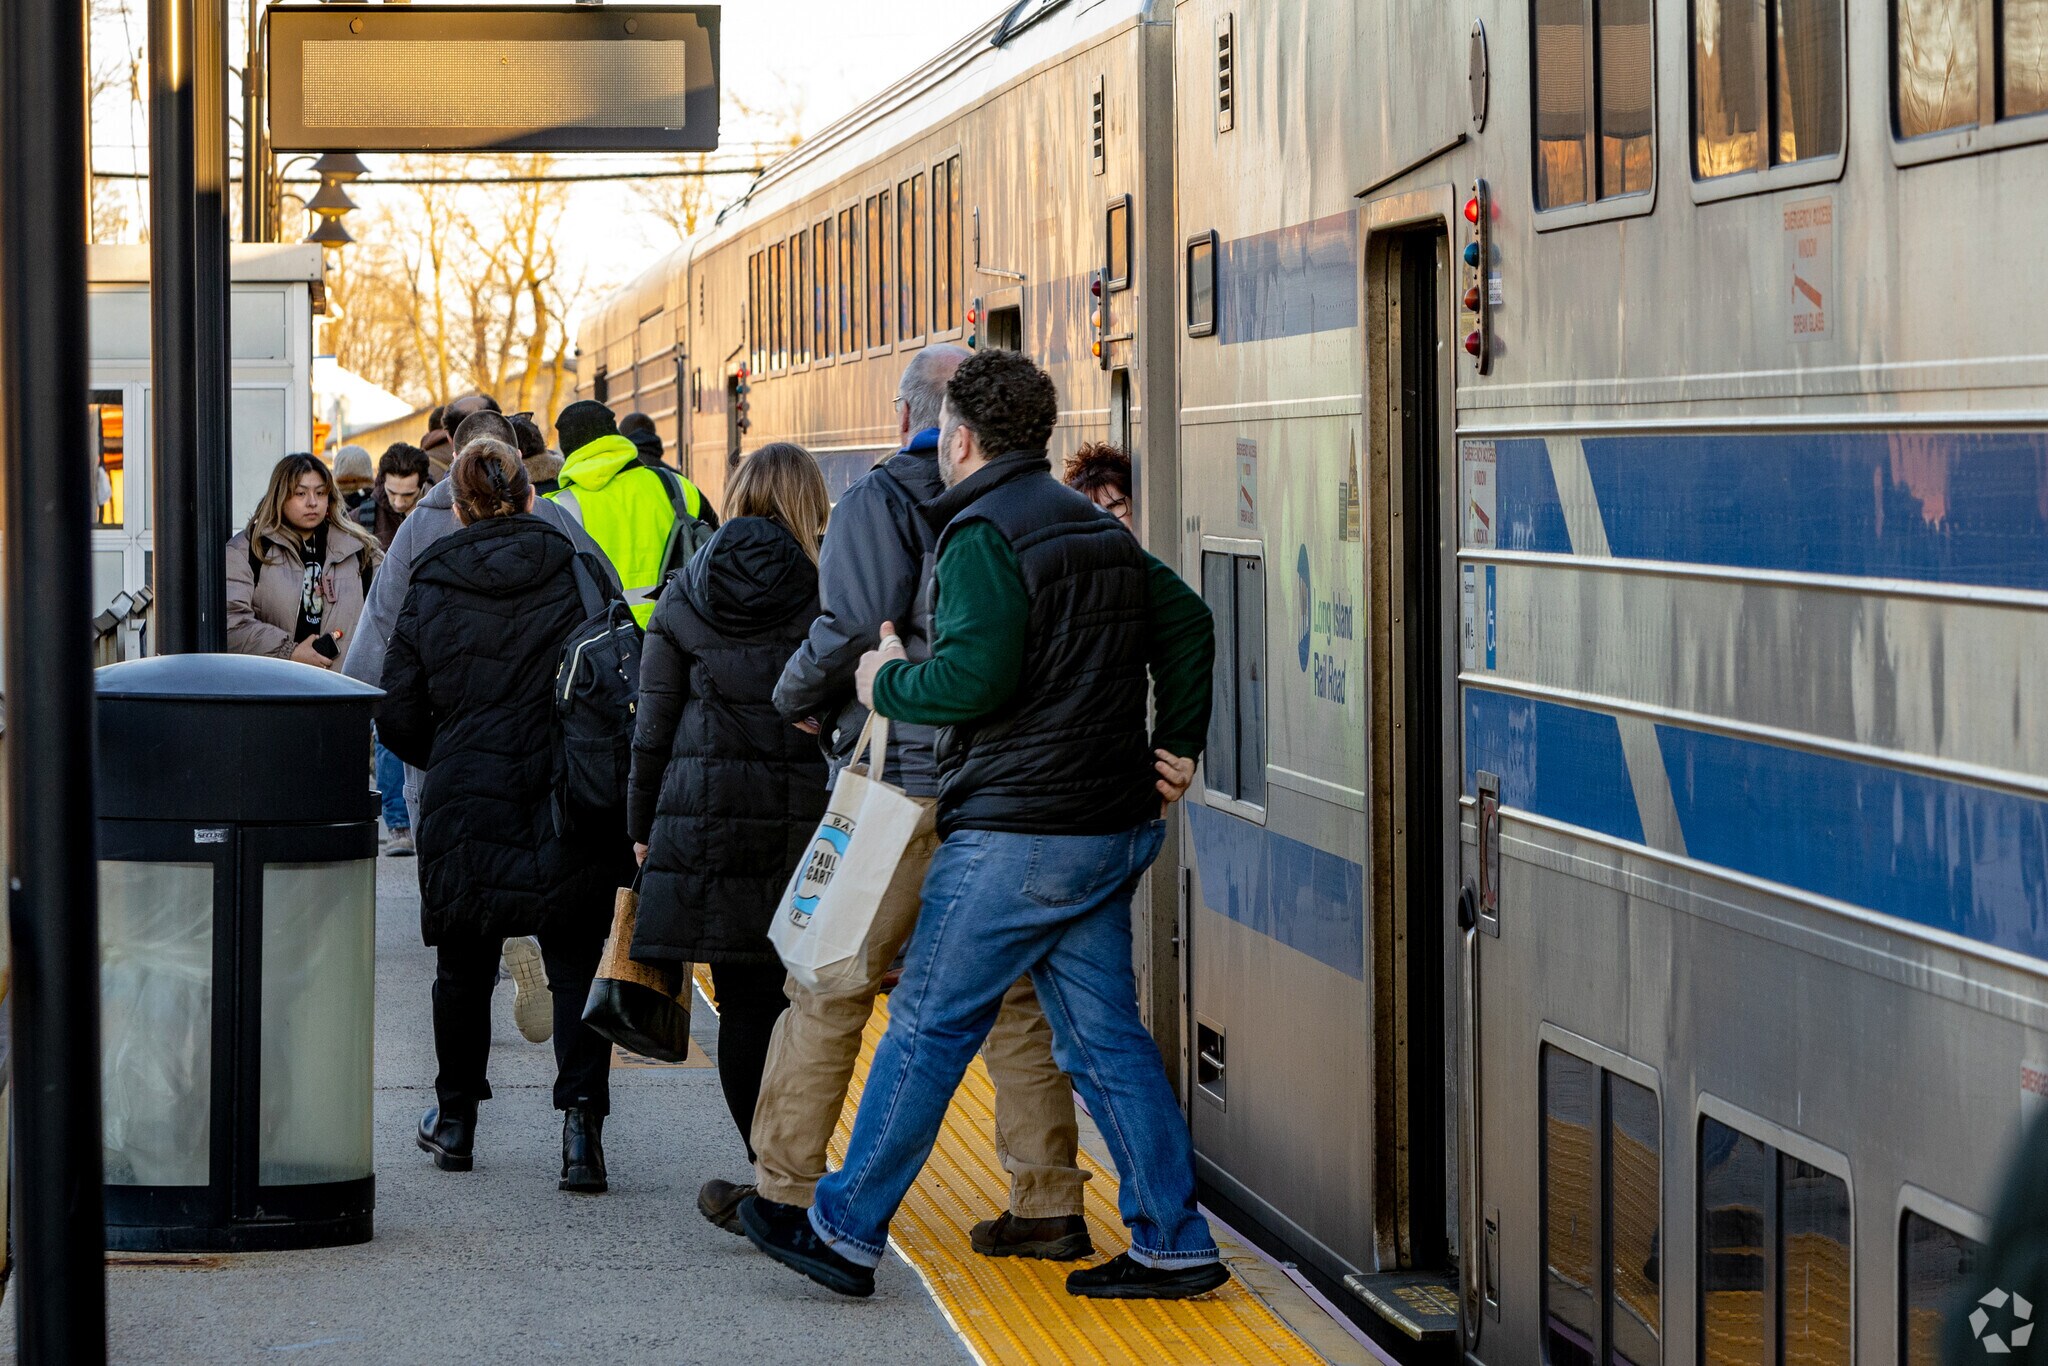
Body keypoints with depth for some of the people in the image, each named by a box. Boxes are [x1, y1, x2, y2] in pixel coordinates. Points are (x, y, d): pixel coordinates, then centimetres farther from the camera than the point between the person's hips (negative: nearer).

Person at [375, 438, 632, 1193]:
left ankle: (455, 1117, 27)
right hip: (571, 810, -1)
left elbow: (398, 717, 1)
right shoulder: (577, 570, -3)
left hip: (463, 803, 1)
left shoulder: (429, 589, 0)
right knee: (576, 964, 4)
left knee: (464, 965, 16)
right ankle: (580, 1111, -13)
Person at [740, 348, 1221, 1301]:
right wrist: (1179, 744, 22)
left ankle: (844, 1231, 9)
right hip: (1111, 828, 8)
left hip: (1015, 835, -8)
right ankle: (1174, 1246, 8)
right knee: (1103, 1035, 10)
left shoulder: (983, 537, -14)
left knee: (928, 1026, 1)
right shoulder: (1098, 530, 15)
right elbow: (1187, 621, 21)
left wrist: (887, 683, -7)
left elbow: (975, 678, -25)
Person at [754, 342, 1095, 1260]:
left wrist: (799, 699, 1)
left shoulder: (880, 501, -6)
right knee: (1013, 995, 9)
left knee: (829, 988, 6)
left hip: (904, 779, -5)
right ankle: (1049, 1206, 7)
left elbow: (857, 628, -16)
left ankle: (783, 1189, 12)